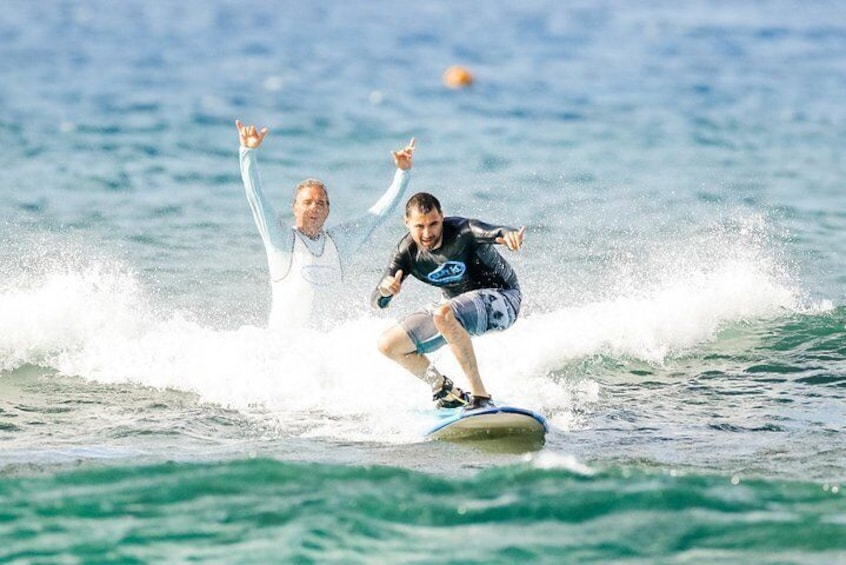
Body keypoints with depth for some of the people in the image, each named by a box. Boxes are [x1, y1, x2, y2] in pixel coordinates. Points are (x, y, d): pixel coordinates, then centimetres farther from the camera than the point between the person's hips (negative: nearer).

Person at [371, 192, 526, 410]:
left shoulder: (461, 231, -25)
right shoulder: (407, 251, -11)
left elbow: (493, 232, -46)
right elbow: (377, 302, -12)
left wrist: (509, 234, -71)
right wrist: (385, 290, -37)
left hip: (500, 299, -7)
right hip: (458, 309, 7)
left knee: (444, 315, -38)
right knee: (389, 344, -1)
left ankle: (480, 396, -34)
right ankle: (447, 391, 14)